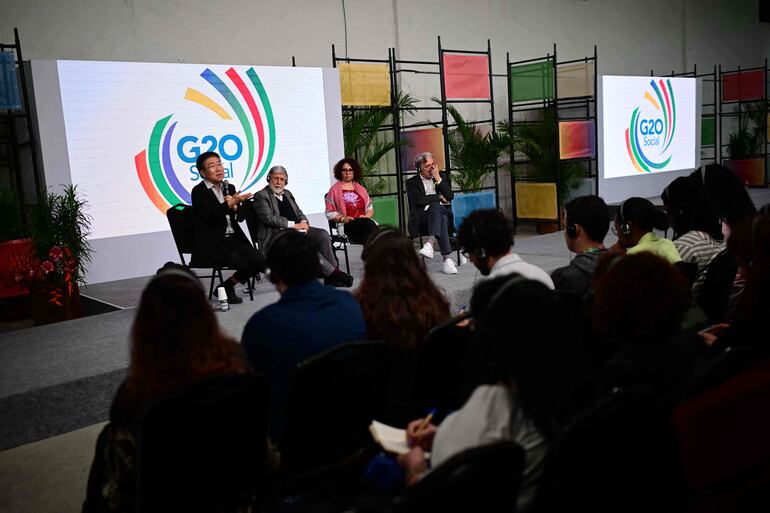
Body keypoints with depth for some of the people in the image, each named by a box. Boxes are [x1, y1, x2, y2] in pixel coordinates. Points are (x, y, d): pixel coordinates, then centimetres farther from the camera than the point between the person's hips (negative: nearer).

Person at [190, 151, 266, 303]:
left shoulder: (229, 188, 15)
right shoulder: (199, 191, -5)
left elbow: (240, 217, 15)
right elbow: (209, 216, -20)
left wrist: (235, 206, -6)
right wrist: (230, 203, -28)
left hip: (234, 239, 7)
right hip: (212, 245, -7)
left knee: (260, 261, -11)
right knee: (244, 264, -25)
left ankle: (228, 285, 8)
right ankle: (226, 289, 4)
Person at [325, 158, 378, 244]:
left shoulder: (361, 189, 26)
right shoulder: (334, 190, 12)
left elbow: (370, 208, 24)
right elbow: (330, 213, 5)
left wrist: (366, 216, 1)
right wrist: (343, 219, -11)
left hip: (365, 222, 4)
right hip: (347, 226, -4)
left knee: (371, 224, -35)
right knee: (369, 224, -36)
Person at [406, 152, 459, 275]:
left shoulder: (442, 177, 20)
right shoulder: (412, 182, 11)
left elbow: (450, 197, 5)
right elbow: (418, 201, -6)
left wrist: (438, 178, 0)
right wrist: (439, 198, 0)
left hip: (444, 214, 2)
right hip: (422, 219, -2)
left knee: (435, 206, -35)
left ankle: (430, 243, -50)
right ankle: (447, 259, -46)